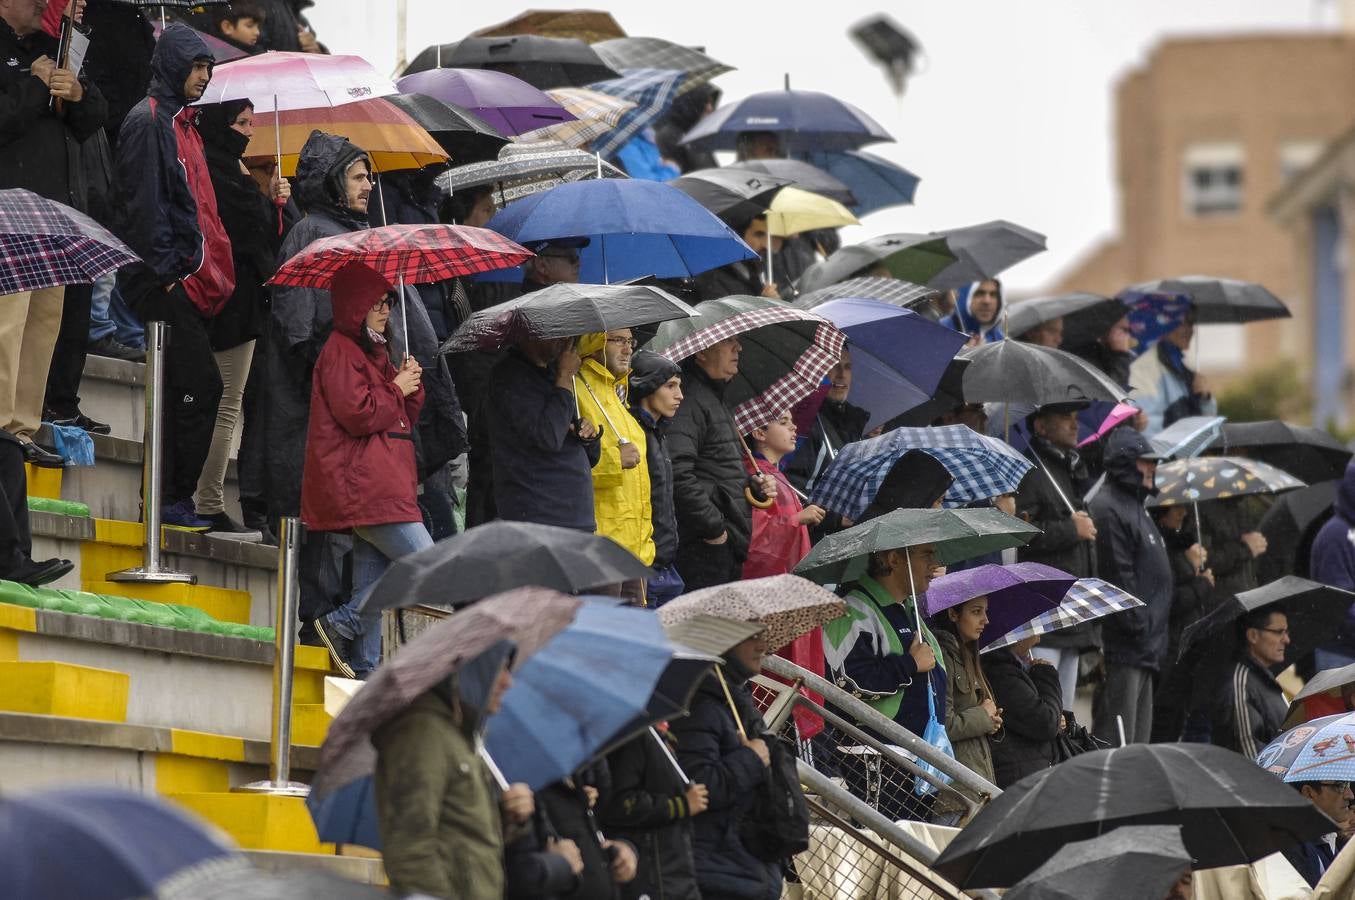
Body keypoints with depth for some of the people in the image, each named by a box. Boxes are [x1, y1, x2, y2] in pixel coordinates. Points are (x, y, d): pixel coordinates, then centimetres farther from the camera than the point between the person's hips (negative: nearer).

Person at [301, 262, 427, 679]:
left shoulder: (373, 352, 23)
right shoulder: (340, 352, -7)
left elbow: (403, 419, 25)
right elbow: (358, 414, -18)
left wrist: (411, 387, 7)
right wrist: (396, 389, -5)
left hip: (383, 485, 10)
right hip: (364, 487, -10)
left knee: (372, 588, 6)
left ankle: (363, 669, 5)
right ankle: (342, 624, -12)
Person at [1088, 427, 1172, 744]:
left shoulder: (1134, 506, 20)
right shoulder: (1108, 509, -14)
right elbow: (1118, 575, -20)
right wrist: (1137, 624, -21)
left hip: (1145, 646, 11)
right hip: (1124, 646, -11)